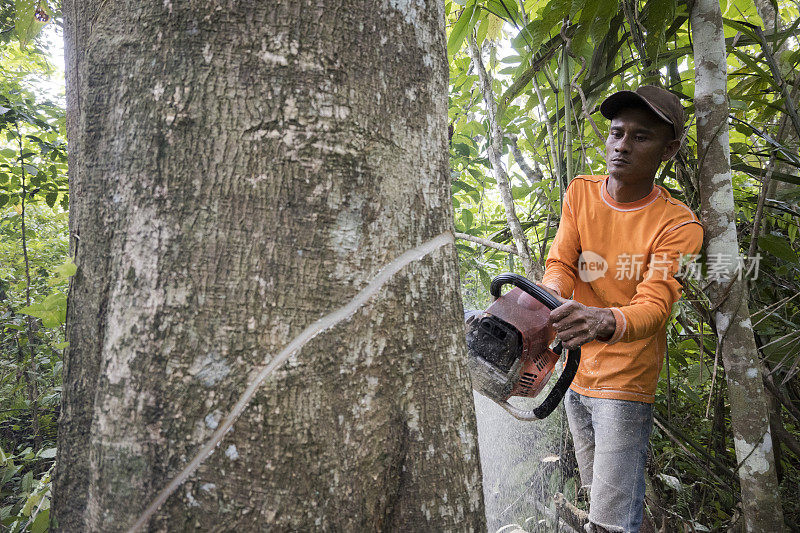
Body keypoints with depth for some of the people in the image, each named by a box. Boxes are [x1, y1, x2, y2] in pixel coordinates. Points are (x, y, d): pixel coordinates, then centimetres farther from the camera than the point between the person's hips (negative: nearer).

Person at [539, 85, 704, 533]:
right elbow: (561, 264, -6)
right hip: (576, 374, 5)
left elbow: (655, 304, -25)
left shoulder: (678, 225, -14)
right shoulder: (581, 193, 1)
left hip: (626, 382, -5)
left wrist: (603, 322, -47)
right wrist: (552, 298, -30)